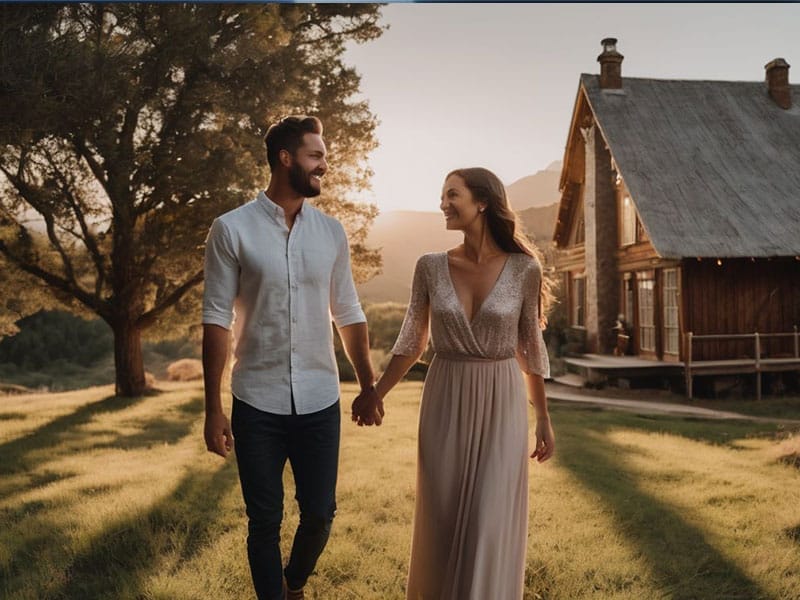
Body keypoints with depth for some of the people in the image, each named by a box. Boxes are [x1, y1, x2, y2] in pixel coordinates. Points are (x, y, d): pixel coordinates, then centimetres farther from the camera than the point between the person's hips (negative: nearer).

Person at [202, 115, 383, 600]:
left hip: (320, 401, 3)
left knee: (320, 515, 13)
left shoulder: (332, 232, 4)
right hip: (257, 404, -3)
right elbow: (217, 321, -6)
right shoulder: (232, 229, -6)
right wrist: (213, 409, -7)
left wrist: (369, 388, 10)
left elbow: (349, 315, 10)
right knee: (264, 522, 10)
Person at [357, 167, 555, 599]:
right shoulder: (431, 267, -3)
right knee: (442, 519, 10)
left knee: (491, 524, -1)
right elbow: (411, 342, 6)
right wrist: (375, 394, 6)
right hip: (446, 405, 2)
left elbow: (530, 346, 3)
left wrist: (543, 418, 6)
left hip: (502, 407, -1)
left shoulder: (523, 268, -6)